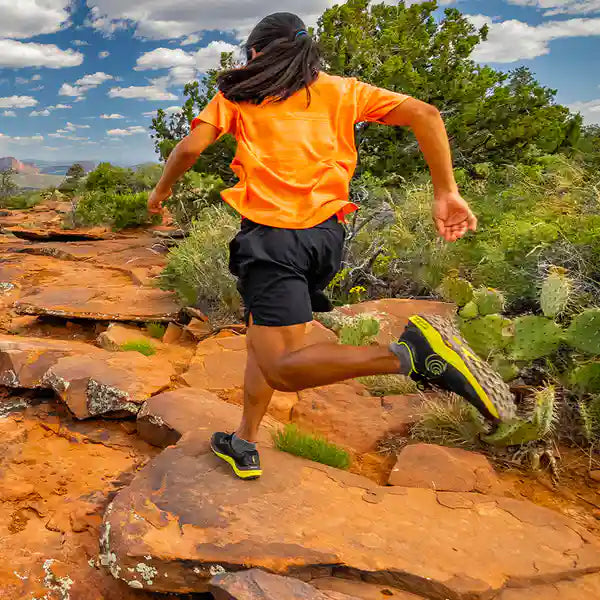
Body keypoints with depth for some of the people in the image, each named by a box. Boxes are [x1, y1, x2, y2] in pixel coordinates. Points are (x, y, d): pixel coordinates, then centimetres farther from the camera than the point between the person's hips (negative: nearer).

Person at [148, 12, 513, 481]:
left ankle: (412, 353, -29)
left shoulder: (238, 94, 10)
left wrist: (162, 190, 20)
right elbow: (425, 114, 5)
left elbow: (191, 147, 0)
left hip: (272, 234, -5)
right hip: (327, 233, 6)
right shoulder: (342, 90, 16)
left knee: (283, 368, -11)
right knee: (263, 336, 21)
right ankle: (244, 446, 28)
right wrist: (447, 192, 4)